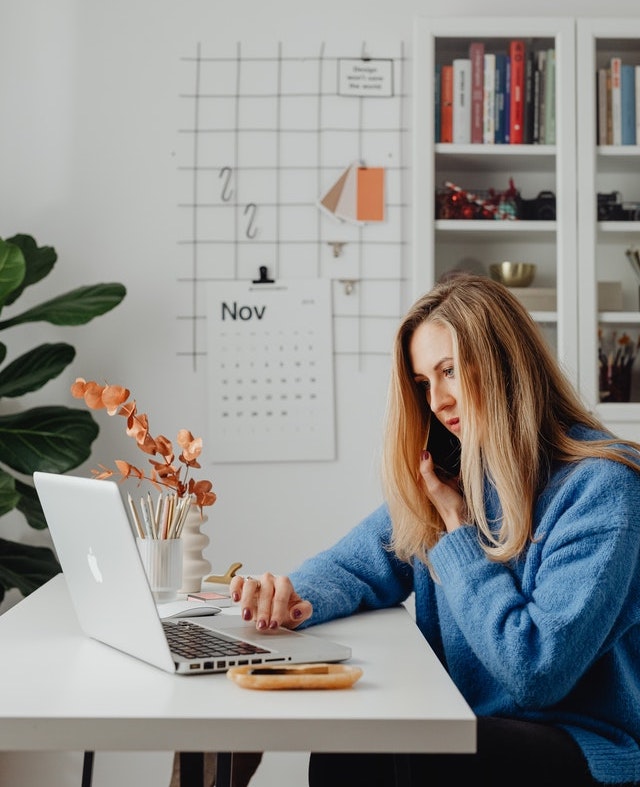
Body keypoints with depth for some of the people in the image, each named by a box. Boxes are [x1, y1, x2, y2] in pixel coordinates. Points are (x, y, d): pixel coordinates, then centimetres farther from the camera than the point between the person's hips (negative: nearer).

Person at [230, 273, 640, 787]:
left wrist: (457, 530, -14)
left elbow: (534, 672, -22)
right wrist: (296, 600, -13)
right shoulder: (452, 472, 7)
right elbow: (354, 564, 10)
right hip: (468, 726, 5)